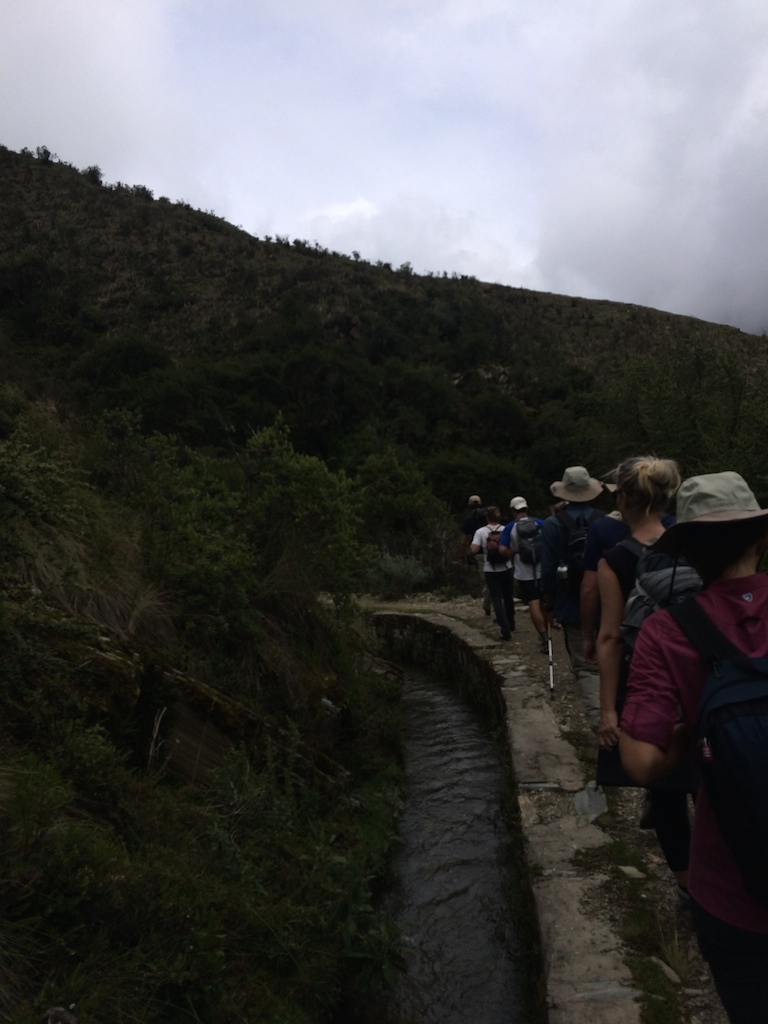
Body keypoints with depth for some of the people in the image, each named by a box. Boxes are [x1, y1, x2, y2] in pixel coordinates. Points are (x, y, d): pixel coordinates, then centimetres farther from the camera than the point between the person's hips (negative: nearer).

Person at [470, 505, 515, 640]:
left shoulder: (481, 532, -8)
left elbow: (474, 550, -16)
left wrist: (471, 545, 5)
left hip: (491, 571, -2)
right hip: (506, 569, 2)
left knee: (497, 599, 0)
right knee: (508, 596, 20)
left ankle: (506, 629, -10)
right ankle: (510, 623, 36)